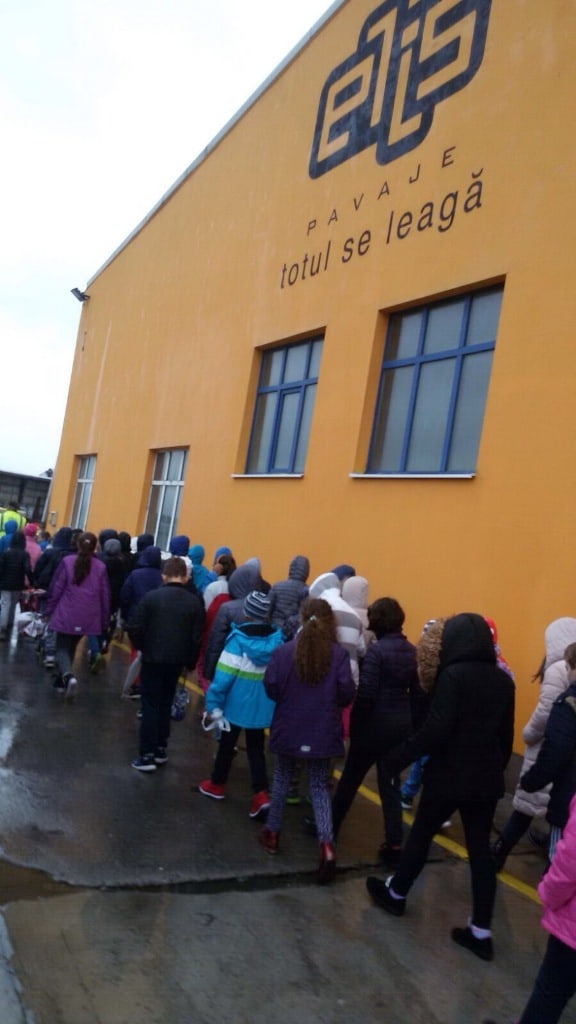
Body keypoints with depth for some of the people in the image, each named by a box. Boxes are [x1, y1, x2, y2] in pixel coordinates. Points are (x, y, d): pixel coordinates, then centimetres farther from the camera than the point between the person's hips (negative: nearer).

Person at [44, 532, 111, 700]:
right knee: (71, 648, 21)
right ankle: (61, 681, 28)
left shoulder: (67, 561, -7)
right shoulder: (101, 567, -1)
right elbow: (105, 596, 2)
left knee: (62, 648, 4)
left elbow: (56, 588, -4)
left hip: (66, 615, -3)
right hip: (87, 618, 3)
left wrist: (49, 610, 7)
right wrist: (104, 620, 11)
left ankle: (68, 676, -22)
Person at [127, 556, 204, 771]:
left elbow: (135, 629, -10)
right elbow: (197, 637, -4)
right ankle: (160, 750, 25)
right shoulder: (195, 602, -4)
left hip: (152, 659, -2)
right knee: (165, 705, 18)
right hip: (176, 661, 3)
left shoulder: (151, 597, -9)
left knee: (150, 706, 6)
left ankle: (147, 756, 4)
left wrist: (142, 647, 9)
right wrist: (190, 663, 9)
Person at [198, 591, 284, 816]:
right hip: (262, 707, 3)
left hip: (236, 705, -3)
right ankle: (261, 794, 3)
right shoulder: (277, 641, -6)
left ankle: (217, 784, 36)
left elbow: (223, 676, -18)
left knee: (227, 744, 17)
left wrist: (212, 704, -11)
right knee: (255, 748, 15)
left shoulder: (237, 641, -18)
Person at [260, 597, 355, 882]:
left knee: (282, 778, 21)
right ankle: (327, 844, -6)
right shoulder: (339, 654, -11)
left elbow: (271, 688, -11)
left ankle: (273, 832, 33)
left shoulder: (284, 651, -11)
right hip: (323, 732, 0)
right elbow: (347, 693, -11)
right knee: (320, 786, 10)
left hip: (289, 728, 0)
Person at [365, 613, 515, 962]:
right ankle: (481, 932, 14)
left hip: (450, 774, -5)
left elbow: (437, 729, -24)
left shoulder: (453, 675, -18)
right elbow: (507, 734, 10)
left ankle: (395, 893, 34)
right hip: (487, 778, 5)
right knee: (480, 848, 11)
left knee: (421, 834, 14)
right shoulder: (503, 680, 3)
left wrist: (400, 757, -16)